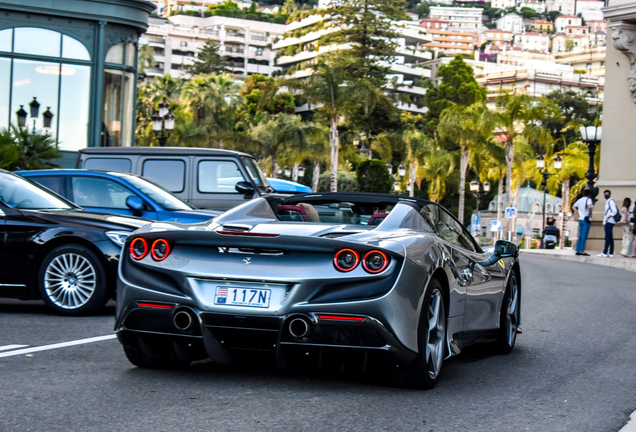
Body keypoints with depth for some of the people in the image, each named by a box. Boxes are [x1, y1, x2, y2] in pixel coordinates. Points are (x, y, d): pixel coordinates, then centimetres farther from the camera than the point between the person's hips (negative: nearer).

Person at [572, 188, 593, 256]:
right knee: (584, 236, -5)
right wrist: (590, 214, -14)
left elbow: (573, 207, 21)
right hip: (586, 220, -6)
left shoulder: (580, 200, 11)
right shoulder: (588, 199, -10)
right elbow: (590, 206, -29)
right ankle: (582, 251, -8)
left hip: (580, 219, 6)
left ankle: (578, 250, 9)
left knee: (580, 236, 10)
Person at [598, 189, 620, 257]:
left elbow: (614, 211, -19)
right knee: (610, 238, 8)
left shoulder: (611, 201, -9)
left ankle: (605, 253, -14)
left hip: (609, 222, -10)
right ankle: (611, 253, 9)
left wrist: (608, 217, -18)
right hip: (607, 222, 10)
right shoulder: (607, 202, 21)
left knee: (608, 238, -11)